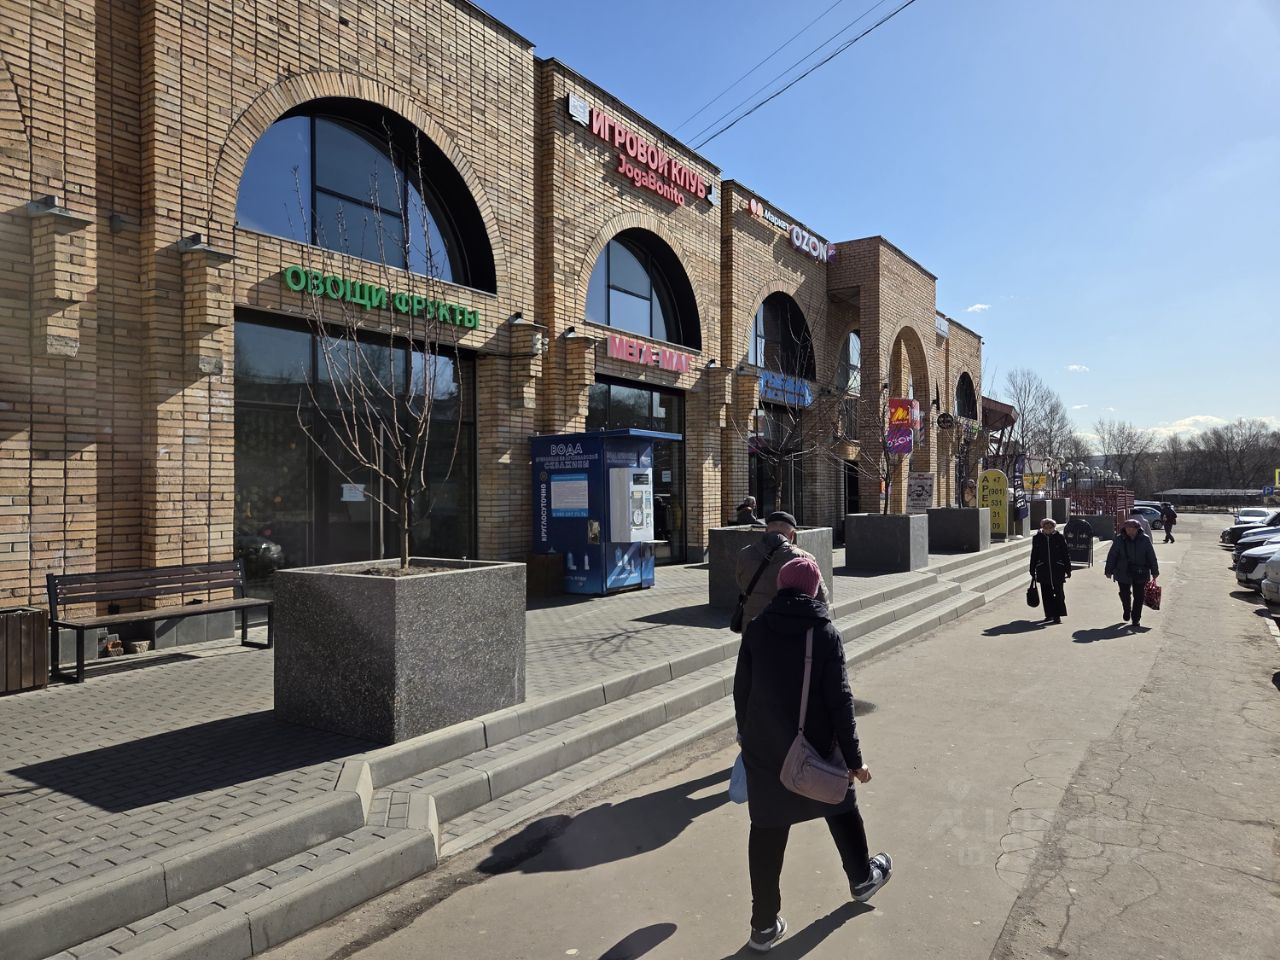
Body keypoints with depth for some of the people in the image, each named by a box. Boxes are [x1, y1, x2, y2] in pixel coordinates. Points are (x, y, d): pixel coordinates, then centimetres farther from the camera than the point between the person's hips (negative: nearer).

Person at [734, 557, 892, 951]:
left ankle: (765, 924, 17)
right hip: (815, 746, -1)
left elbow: (741, 690, 1)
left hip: (764, 749, 1)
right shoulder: (825, 631, -11)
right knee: (841, 808, 25)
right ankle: (862, 877, 47)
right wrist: (854, 757, -5)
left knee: (767, 830, 10)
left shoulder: (756, 628, -4)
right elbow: (839, 700, -12)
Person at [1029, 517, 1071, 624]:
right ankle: (1049, 614, 17)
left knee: (1058, 593, -2)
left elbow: (1066, 554, 4)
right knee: (1046, 593, 7)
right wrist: (1033, 571, 8)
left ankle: (1057, 615, 3)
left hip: (1057, 570, -2)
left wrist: (1068, 569, 2)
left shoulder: (1060, 538, 0)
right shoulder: (1037, 538, 4)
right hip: (1043, 570, 2)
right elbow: (1034, 555, 8)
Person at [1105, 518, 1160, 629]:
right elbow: (1111, 556, -2)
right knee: (1125, 595, 10)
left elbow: (1151, 557, 2)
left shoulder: (1145, 540, -6)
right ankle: (1127, 611, 38)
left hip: (1140, 574, 0)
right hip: (1123, 573, 0)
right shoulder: (1119, 540, -8)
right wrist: (1109, 570, 1)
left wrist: (1154, 572, 6)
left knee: (1138, 597, 6)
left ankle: (1136, 619, 18)